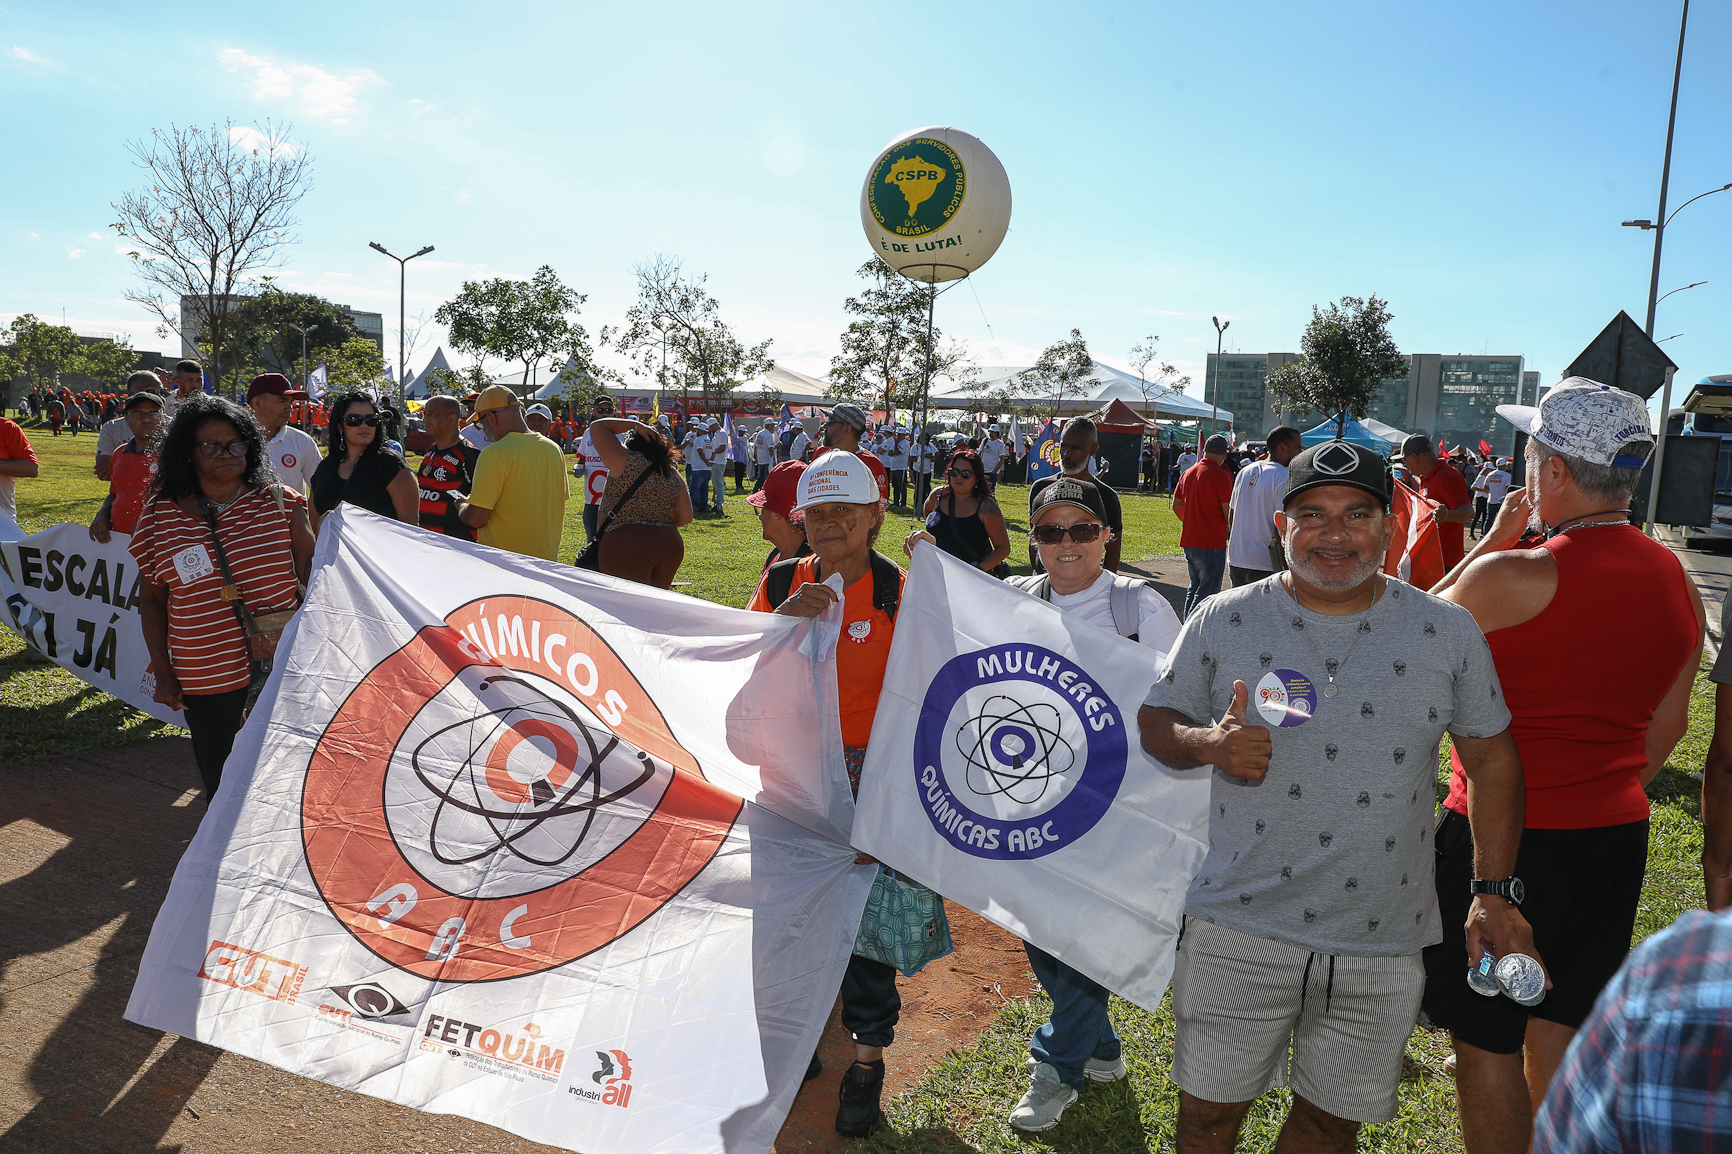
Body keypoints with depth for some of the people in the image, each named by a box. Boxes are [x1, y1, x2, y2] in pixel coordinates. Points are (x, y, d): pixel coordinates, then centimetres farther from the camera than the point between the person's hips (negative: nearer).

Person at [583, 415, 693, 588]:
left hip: (627, 546, -6)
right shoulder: (673, 475, 11)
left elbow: (597, 426, 5)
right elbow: (685, 518, 11)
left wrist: (635, 425, 8)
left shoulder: (625, 462, -3)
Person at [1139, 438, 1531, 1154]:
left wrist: (1495, 893, 1)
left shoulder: (1447, 632, -1)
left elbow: (1492, 758, 7)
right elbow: (1156, 722, 2)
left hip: (1384, 940, 1)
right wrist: (1209, 743, -20)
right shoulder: (1223, 622, -5)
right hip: (1240, 930, -1)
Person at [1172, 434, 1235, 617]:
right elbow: (1228, 513, -14)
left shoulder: (1188, 473, 9)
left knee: (1194, 587, 19)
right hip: (1212, 543, -7)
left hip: (1189, 541, 7)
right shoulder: (1221, 476, -12)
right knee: (1208, 592, -2)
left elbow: (1176, 505, 16)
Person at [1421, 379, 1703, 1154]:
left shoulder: (1511, 576, -21)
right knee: (1559, 1030, 23)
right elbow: (1667, 726, 12)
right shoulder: (1679, 584, 2)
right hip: (1615, 834, 7)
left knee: (1486, 1042, 8)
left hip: (1500, 835, -7)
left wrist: (1493, 539, 0)